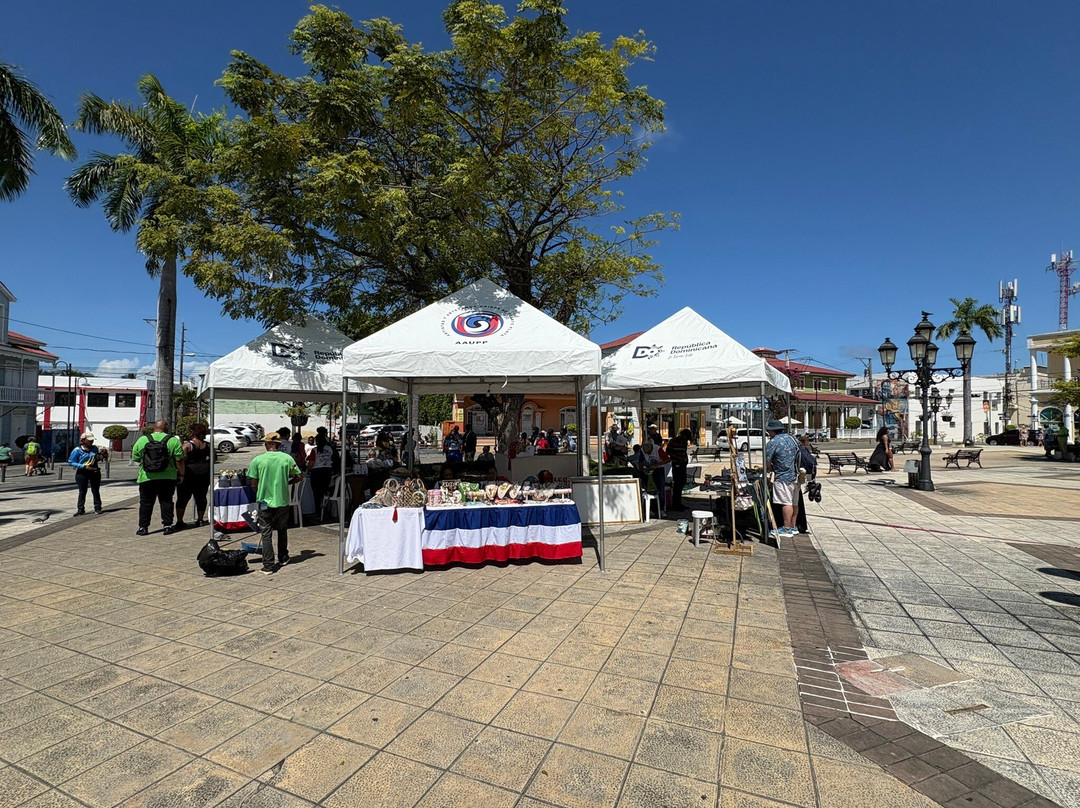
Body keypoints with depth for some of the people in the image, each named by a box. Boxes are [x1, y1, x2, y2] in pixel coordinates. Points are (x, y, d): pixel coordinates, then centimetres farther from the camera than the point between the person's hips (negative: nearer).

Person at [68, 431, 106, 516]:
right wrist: (84, 466, -19)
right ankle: (80, 509, 14)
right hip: (82, 473, -3)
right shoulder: (77, 450, -6)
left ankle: (97, 508, 12)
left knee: (96, 491, 6)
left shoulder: (95, 448, 8)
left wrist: (101, 457, 0)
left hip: (94, 472, 3)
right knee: (82, 492, 4)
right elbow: (71, 462, -7)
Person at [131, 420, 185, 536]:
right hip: (168, 478, -1)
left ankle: (143, 527, 11)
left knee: (146, 502, 9)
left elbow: (135, 458, 8)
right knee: (166, 501, 7)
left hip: (147, 478, 1)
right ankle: (167, 525, 7)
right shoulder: (173, 440, -4)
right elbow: (179, 460, -7)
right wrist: (181, 474, 2)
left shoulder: (142, 440, 3)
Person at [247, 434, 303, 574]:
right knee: (282, 530, 20)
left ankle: (268, 566, 2)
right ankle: (283, 558, 32)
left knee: (266, 534, 4)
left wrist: (260, 494, 14)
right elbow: (299, 476, -2)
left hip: (264, 501, -1)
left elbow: (253, 484, -5)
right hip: (282, 501, 2)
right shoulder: (287, 458, -4)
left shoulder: (257, 460, -7)